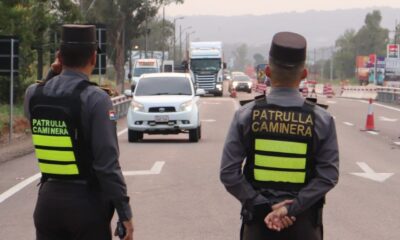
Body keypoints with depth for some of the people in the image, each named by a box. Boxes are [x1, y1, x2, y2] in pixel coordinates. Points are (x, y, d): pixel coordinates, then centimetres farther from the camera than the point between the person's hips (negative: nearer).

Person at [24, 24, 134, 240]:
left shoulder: (33, 94, 0)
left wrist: (53, 74, 11)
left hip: (48, 199, 5)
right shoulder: (96, 99, -15)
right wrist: (124, 213, -12)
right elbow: (107, 163, -18)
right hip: (87, 201, -4)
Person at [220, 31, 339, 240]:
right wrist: (291, 209, -13)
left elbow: (229, 173, -9)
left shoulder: (246, 115, -5)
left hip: (257, 221, 1)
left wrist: (265, 205, -9)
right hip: (304, 223, 0)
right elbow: (328, 175, -11)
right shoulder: (321, 120, -6)